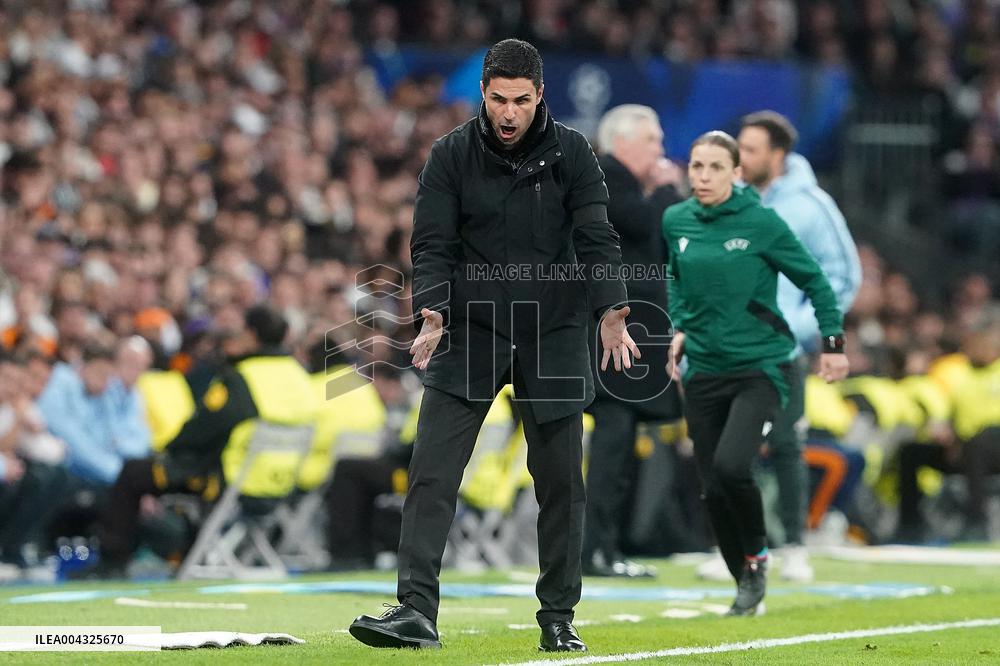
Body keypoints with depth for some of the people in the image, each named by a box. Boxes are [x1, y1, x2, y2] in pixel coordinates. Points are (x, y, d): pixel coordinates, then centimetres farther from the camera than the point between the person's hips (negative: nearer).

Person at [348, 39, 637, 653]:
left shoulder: (572, 153, -1)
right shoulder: (451, 155, 0)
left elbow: (596, 240, -6)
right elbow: (432, 242, -4)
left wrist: (611, 315, -21)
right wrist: (432, 315, -21)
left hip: (554, 336, 0)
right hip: (469, 333, 0)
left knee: (561, 481, 4)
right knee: (432, 473, -11)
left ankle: (559, 619, 15)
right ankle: (416, 611, -14)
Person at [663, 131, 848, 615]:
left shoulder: (761, 222, -11)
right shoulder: (676, 221, 2)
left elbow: (813, 280, -1)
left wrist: (832, 342, -1)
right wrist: (679, 326, 11)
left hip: (760, 366, -5)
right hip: (703, 371, 5)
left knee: (731, 464, -24)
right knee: (713, 488, 2)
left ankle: (756, 557, 3)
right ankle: (747, 586, 19)